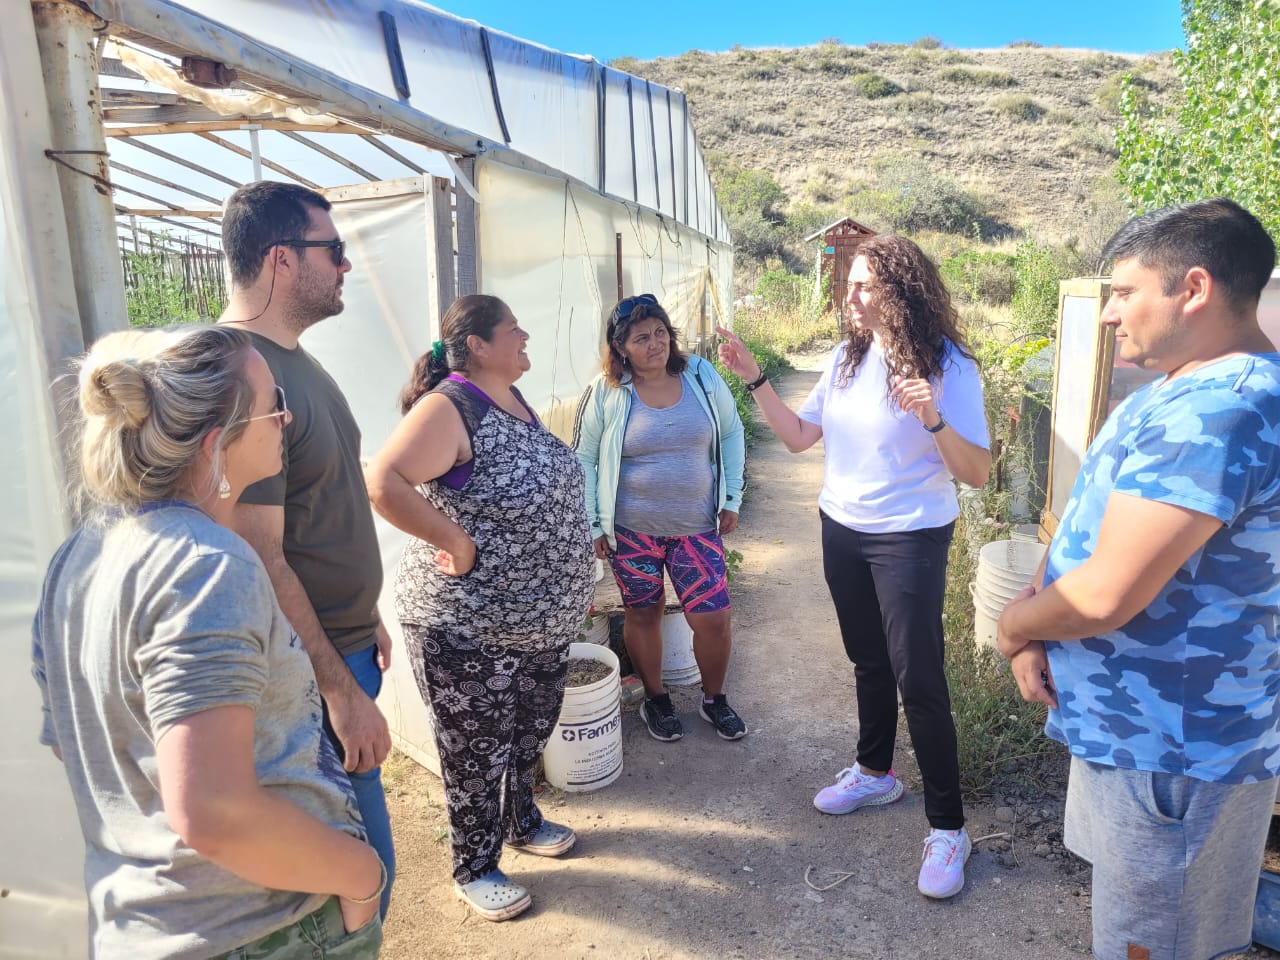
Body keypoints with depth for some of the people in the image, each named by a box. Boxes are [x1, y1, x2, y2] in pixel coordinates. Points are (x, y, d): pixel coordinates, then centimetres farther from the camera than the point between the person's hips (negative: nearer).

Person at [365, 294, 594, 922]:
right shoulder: (449, 407, -20)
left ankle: (522, 822, 48)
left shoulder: (515, 400, 7)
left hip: (544, 618, 9)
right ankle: (474, 869, 31)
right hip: (470, 628, -8)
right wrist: (456, 541, -26)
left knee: (530, 732, 25)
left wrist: (569, 580, 12)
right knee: (477, 751, 10)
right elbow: (382, 483, -33)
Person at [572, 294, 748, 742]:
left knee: (713, 618, 2)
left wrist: (732, 499, 6)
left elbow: (731, 435, 8)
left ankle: (714, 699, 30)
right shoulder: (605, 393, -9)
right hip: (632, 529, -1)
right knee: (643, 614, 12)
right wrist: (593, 524, -2)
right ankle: (655, 699, 36)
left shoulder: (701, 376, -3)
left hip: (697, 526, 2)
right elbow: (584, 459, -1)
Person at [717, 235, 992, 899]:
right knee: (868, 662, 21)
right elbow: (798, 436, 6)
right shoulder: (848, 356, 2)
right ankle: (875, 773, 42)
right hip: (842, 531, 6)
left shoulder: (947, 366, -16)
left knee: (918, 681, -2)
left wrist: (933, 420, -35)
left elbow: (977, 473, -19)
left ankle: (946, 827, 15)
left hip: (909, 540, -6)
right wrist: (753, 378, -2)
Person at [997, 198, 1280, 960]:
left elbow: (1105, 596, -31)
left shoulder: (1213, 412, -28)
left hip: (1170, 746, -10)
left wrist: (1014, 625, -10)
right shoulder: (1196, 391, 9)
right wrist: (1036, 619, -5)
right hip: (1150, 724, 10)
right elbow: (1095, 535, 13)